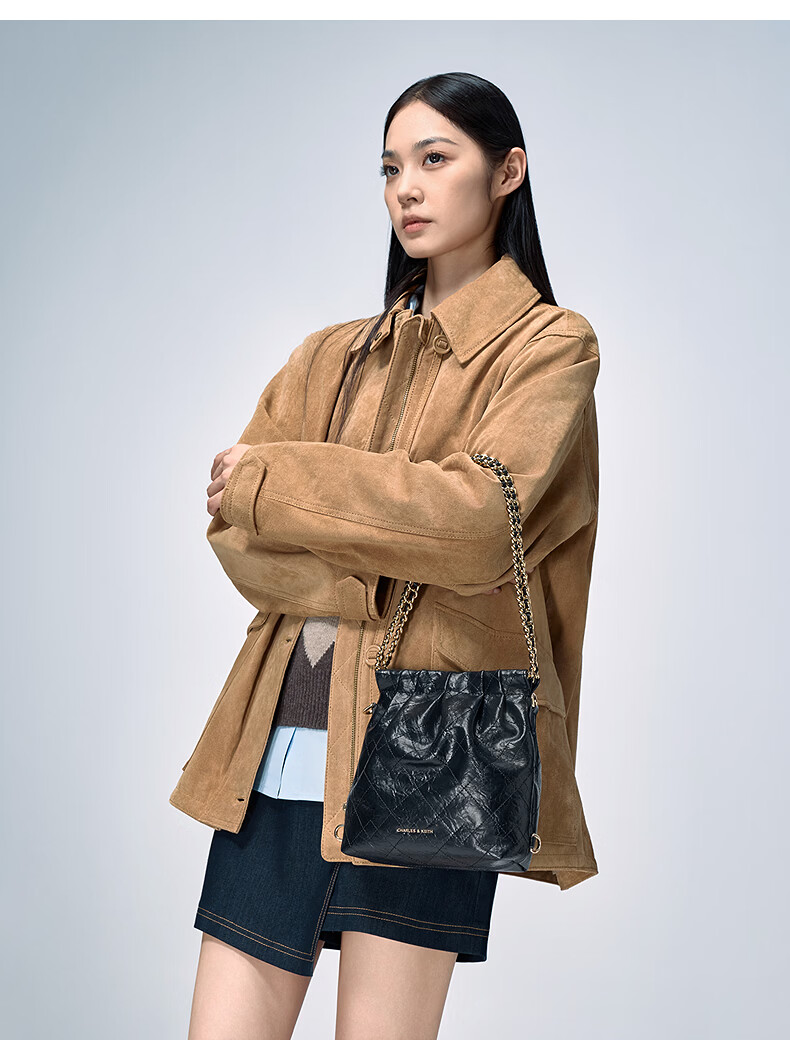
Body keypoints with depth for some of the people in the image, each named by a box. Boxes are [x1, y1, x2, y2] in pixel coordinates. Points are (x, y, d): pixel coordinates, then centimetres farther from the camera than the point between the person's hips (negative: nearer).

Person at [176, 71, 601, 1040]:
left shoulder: (550, 345, 4)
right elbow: (231, 527, 7)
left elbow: (478, 516, -13)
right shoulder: (336, 356, 19)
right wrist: (368, 576, -10)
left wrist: (275, 480, -6)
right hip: (281, 749, 5)